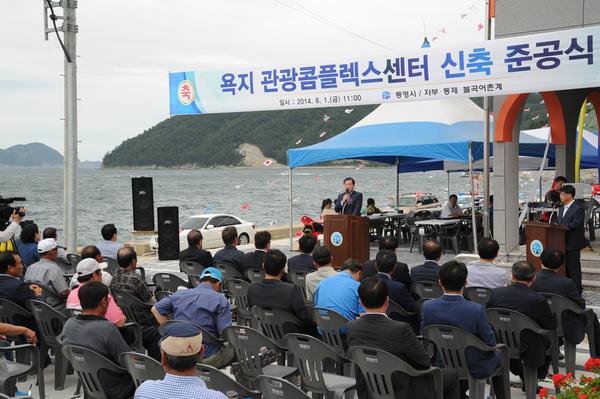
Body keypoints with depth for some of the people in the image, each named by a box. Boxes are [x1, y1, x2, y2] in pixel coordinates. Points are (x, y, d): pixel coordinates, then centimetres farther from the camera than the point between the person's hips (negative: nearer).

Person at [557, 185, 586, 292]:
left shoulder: (578, 208, -14)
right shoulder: (562, 207, 15)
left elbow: (576, 224, -22)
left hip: (573, 243, -8)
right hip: (563, 243, 8)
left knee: (573, 267, -2)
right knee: (565, 266, 14)